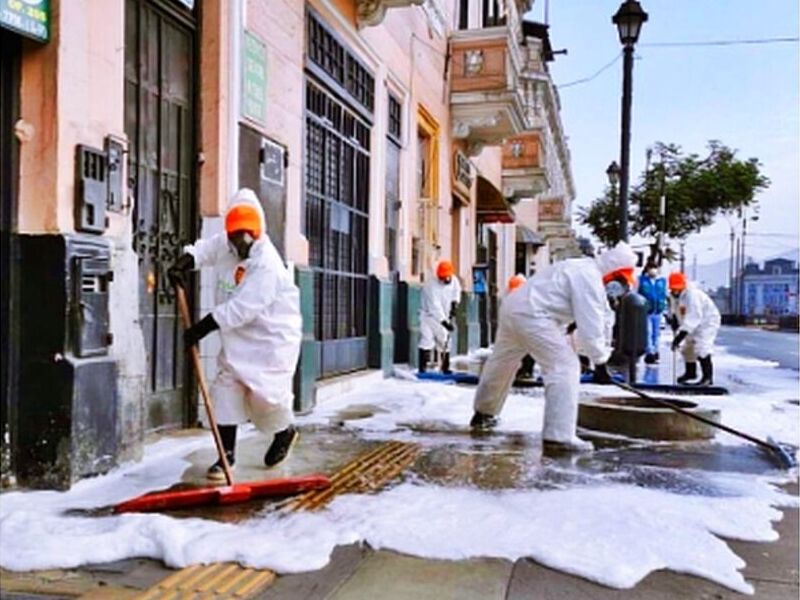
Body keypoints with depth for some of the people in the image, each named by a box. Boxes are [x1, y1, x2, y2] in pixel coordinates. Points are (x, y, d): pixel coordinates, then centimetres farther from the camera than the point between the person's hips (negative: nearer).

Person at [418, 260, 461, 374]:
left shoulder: (454, 280, -11)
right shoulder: (431, 286, -30)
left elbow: (457, 290, 13)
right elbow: (435, 307, -34)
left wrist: (454, 302, -4)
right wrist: (444, 322, -39)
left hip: (444, 316, 6)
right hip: (429, 315, -5)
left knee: (445, 341, 9)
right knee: (427, 340, -16)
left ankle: (445, 367, 21)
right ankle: (422, 368, -14)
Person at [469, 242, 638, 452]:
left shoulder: (578, 268, 21)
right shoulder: (590, 279, -11)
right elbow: (590, 324, -16)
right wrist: (599, 362, -10)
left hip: (512, 306, 11)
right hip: (533, 316, -11)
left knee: (501, 362, 24)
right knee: (565, 367, -10)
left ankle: (483, 414, 43)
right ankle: (559, 435, -13)